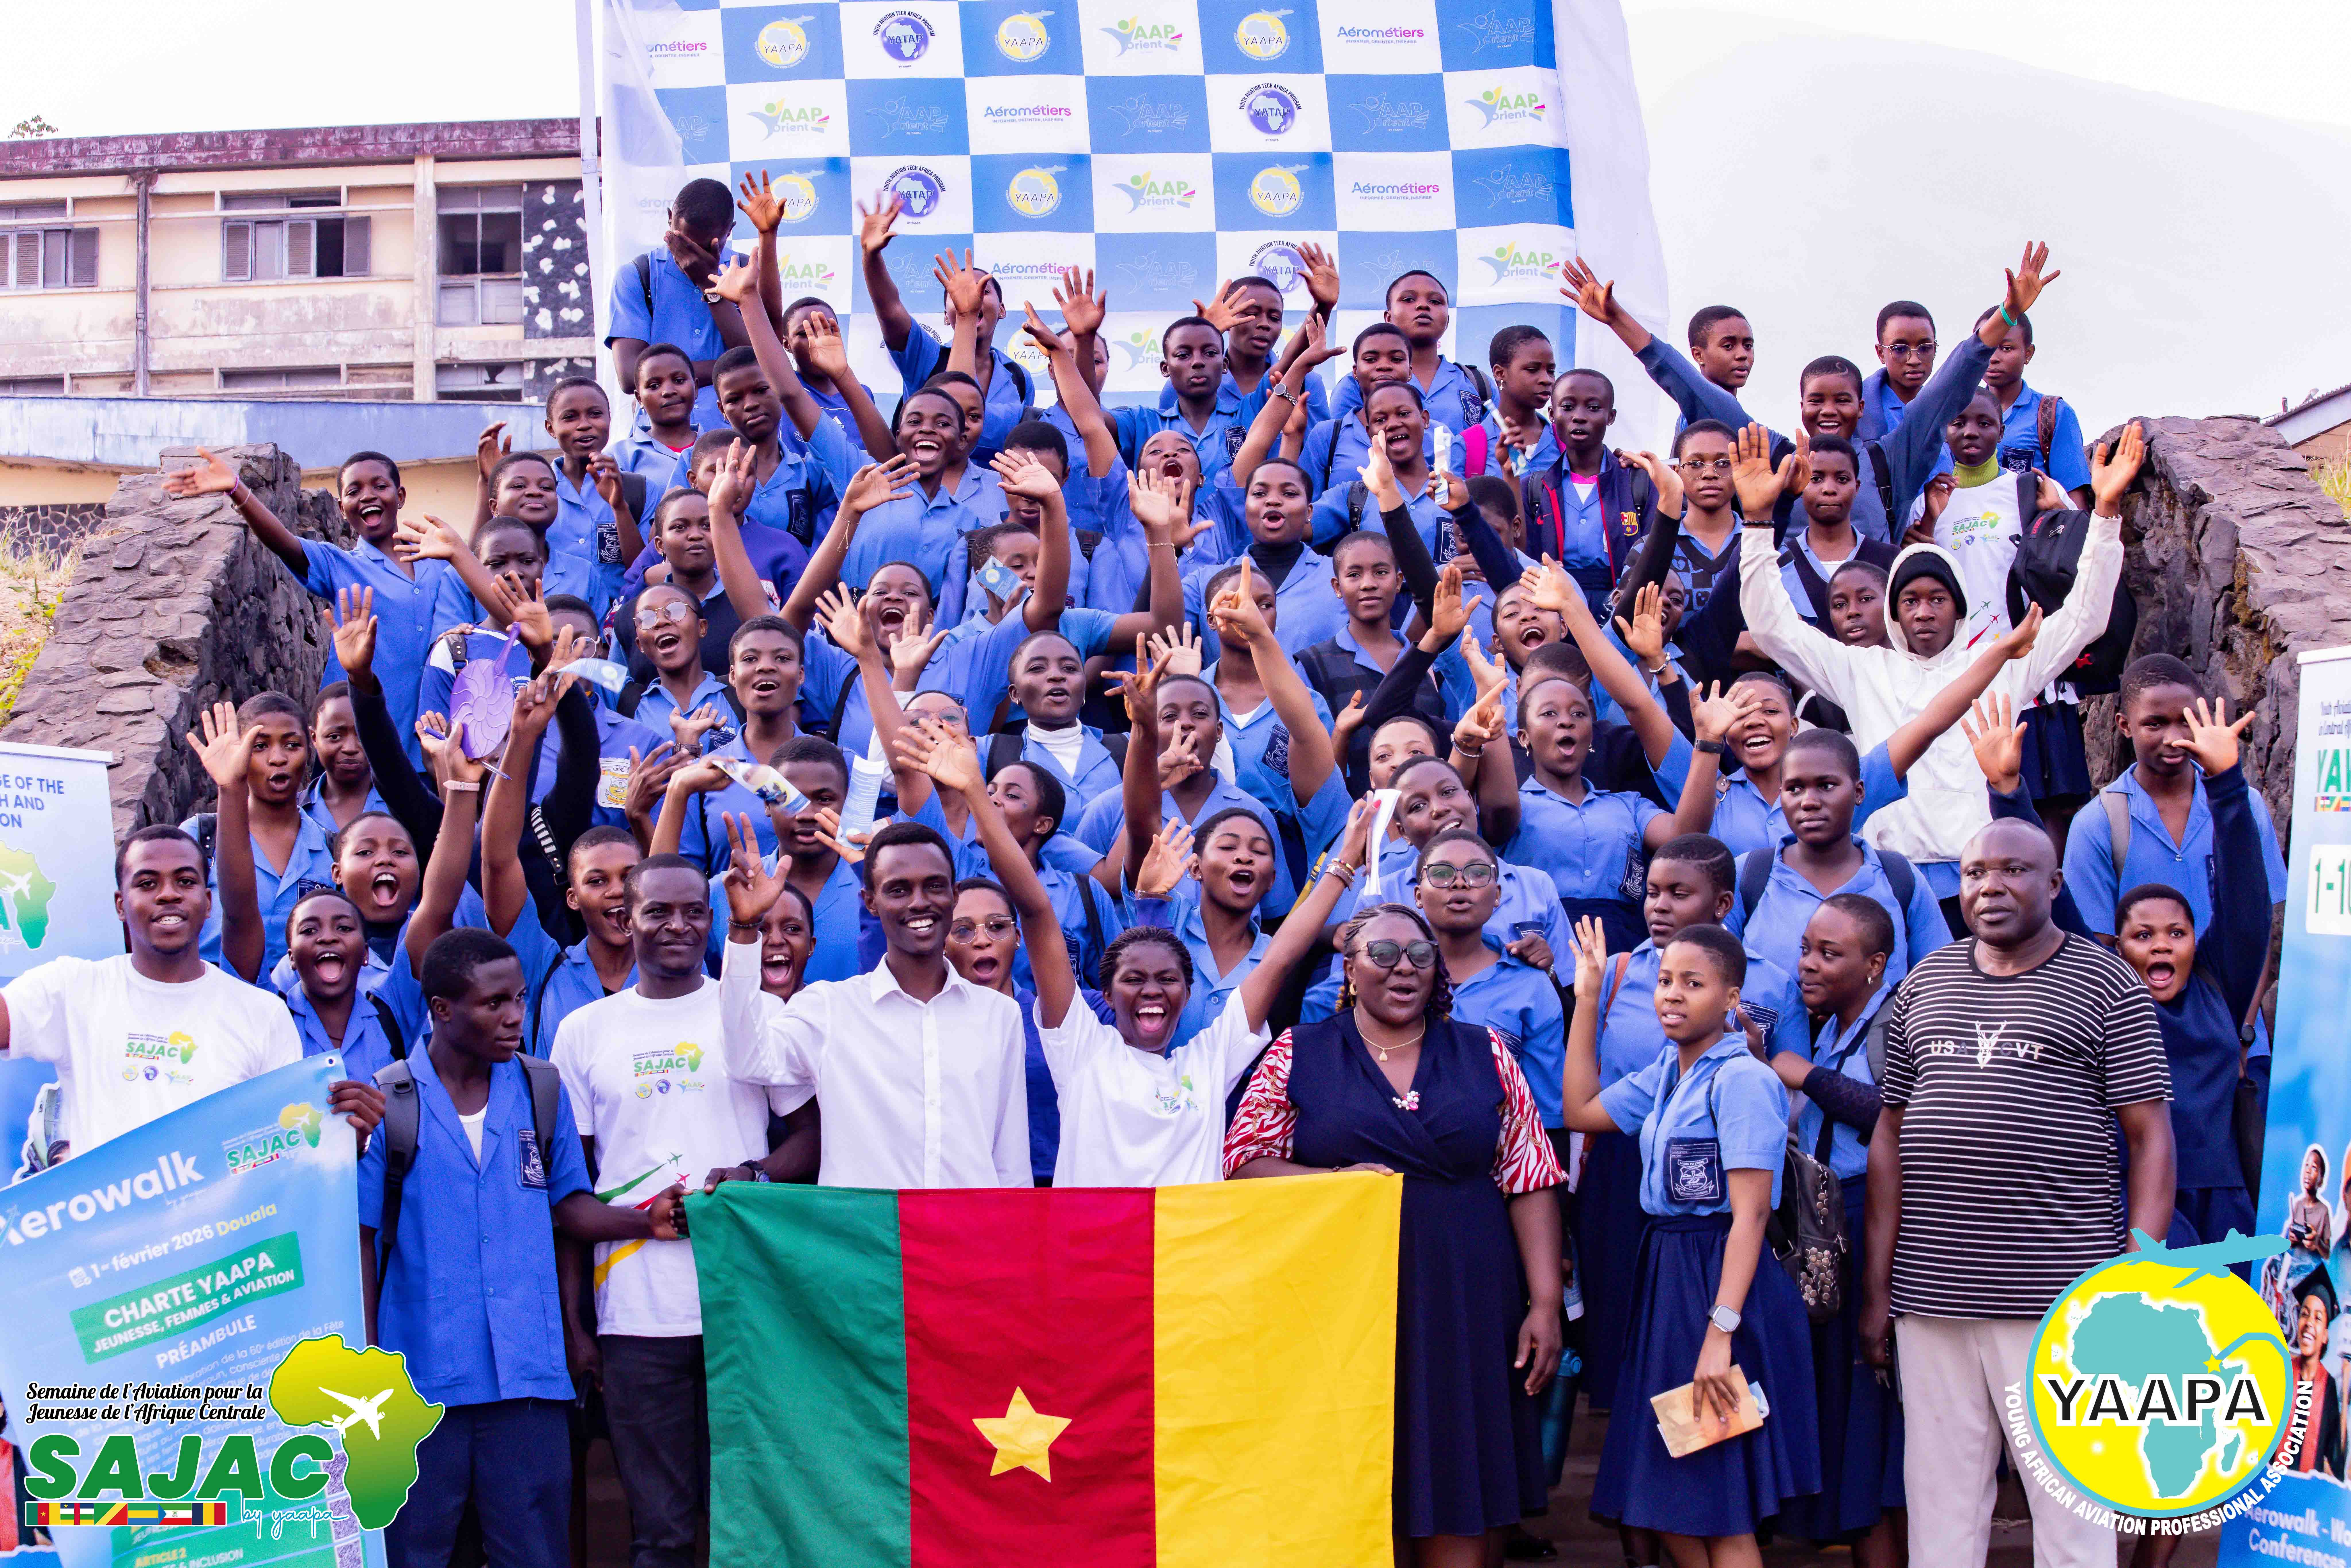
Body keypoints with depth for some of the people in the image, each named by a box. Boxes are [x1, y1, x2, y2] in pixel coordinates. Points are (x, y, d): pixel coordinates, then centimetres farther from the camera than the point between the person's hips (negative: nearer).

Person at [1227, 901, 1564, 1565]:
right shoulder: (1298, 1055, 7)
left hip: (1468, 1309, 1)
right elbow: (1243, 1166, 3)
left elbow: (1530, 1184, 6)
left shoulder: (1486, 1054, 10)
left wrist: (1546, 1304, -1)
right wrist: (1336, 1180, -12)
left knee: (1465, 1510, 0)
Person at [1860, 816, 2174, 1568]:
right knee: (1940, 1507, 7)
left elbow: (2151, 1138, -1)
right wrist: (1877, 1288, 9)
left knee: (2072, 1503, -1)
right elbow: (1890, 1136, 14)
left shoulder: (2108, 985, 3)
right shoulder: (1925, 984, 14)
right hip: (1930, 1295, 4)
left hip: (2058, 1300, -3)